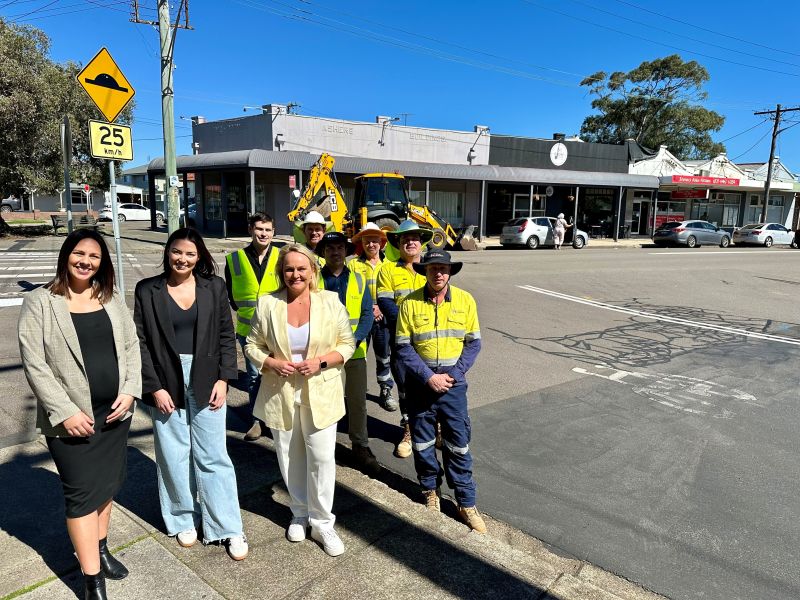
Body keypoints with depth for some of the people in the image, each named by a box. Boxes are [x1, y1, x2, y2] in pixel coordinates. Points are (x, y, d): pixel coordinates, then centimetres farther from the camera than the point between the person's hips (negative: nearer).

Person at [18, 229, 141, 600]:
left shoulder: (112, 300, 6)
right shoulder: (39, 303, -8)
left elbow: (131, 347, 7)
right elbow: (34, 364, -12)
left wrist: (130, 391, -6)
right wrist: (65, 412, -16)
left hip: (115, 412, 5)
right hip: (72, 418, -4)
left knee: (108, 483, 16)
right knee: (83, 492, 2)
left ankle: (100, 549, 37)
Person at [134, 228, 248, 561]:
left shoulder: (214, 287, 0)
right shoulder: (148, 290, -2)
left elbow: (226, 336, 2)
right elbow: (141, 342, -2)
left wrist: (223, 379, -5)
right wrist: (154, 387, -8)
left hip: (206, 382, 0)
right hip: (166, 383, 0)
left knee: (212, 456, 4)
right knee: (174, 455, 10)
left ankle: (228, 528, 15)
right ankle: (184, 519, 31)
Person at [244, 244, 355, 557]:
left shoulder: (330, 302, -5)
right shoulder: (267, 303, -3)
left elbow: (347, 344, 0)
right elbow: (253, 345, 4)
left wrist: (321, 361, -16)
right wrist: (273, 363, -14)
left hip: (320, 393, -1)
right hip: (280, 394, 2)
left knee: (321, 457, 1)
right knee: (290, 457, 14)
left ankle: (322, 523, 20)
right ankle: (299, 514, 36)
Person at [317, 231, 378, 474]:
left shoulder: (358, 280, 5)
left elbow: (367, 314, 1)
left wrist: (354, 340, -13)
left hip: (354, 352, 1)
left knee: (357, 401, 6)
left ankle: (360, 446, 20)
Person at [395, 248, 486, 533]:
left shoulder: (465, 300, -4)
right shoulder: (410, 303, -7)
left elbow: (473, 343, 0)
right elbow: (403, 347, -6)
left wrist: (453, 375, -10)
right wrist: (428, 377, -13)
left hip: (453, 382, 0)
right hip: (420, 383, 0)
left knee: (458, 446, 6)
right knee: (423, 443, 14)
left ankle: (466, 503, 20)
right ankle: (430, 489, 36)